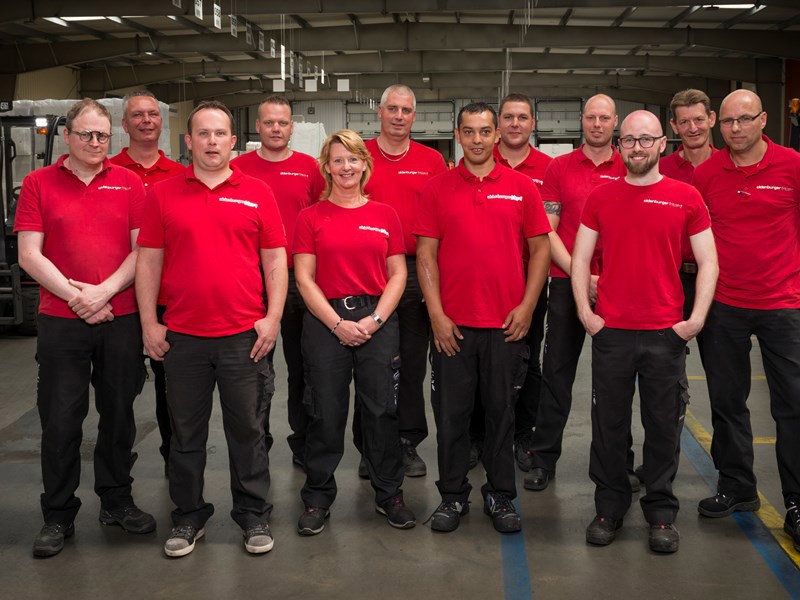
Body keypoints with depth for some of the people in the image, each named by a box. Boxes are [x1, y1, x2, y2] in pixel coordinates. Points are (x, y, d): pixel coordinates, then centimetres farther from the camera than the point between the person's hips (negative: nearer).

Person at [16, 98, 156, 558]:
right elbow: (29, 254, -3)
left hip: (121, 319, 1)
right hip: (61, 322, -1)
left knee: (119, 414, 11)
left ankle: (117, 501, 27)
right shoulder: (39, 183, 3)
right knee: (61, 420, 4)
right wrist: (74, 296, -12)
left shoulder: (129, 183, 5)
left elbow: (142, 248, 0)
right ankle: (58, 516, 18)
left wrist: (104, 291, -12)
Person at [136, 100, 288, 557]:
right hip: (182, 335, 1)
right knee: (186, 431, 11)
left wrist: (272, 318, -4)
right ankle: (188, 517, 25)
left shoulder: (257, 193, 3)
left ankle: (254, 515, 22)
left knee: (247, 428, 8)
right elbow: (149, 261, 5)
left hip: (245, 335, -1)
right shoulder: (163, 194, 5)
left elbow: (275, 259, 3)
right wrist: (149, 323, 0)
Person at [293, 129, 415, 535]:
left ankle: (389, 495, 20)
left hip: (378, 321, 1)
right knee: (325, 414, 4)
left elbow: (397, 274, 5)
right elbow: (304, 278, -2)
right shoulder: (311, 217, 3)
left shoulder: (385, 215, 7)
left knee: (381, 410, 5)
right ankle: (317, 498, 18)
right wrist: (337, 323, -10)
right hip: (325, 322, -1)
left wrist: (374, 319, -8)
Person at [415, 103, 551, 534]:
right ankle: (453, 495, 20)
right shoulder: (437, 188, 3)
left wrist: (526, 306, -4)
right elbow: (426, 253, 1)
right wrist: (436, 313, -7)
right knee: (451, 412, 6)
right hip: (452, 323, 0)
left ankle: (500, 496, 22)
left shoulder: (521, 186, 4)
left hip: (506, 323, 0)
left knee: (502, 411, 9)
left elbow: (540, 247, 5)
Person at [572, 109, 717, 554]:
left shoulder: (685, 197, 2)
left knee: (664, 425, 7)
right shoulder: (600, 198, 6)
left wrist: (697, 318, -7)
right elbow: (580, 258, 7)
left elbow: (708, 262, 2)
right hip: (610, 332, 1)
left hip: (667, 333, -1)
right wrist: (585, 312, -3)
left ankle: (661, 512, 21)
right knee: (609, 423, 8)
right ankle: (609, 507, 22)